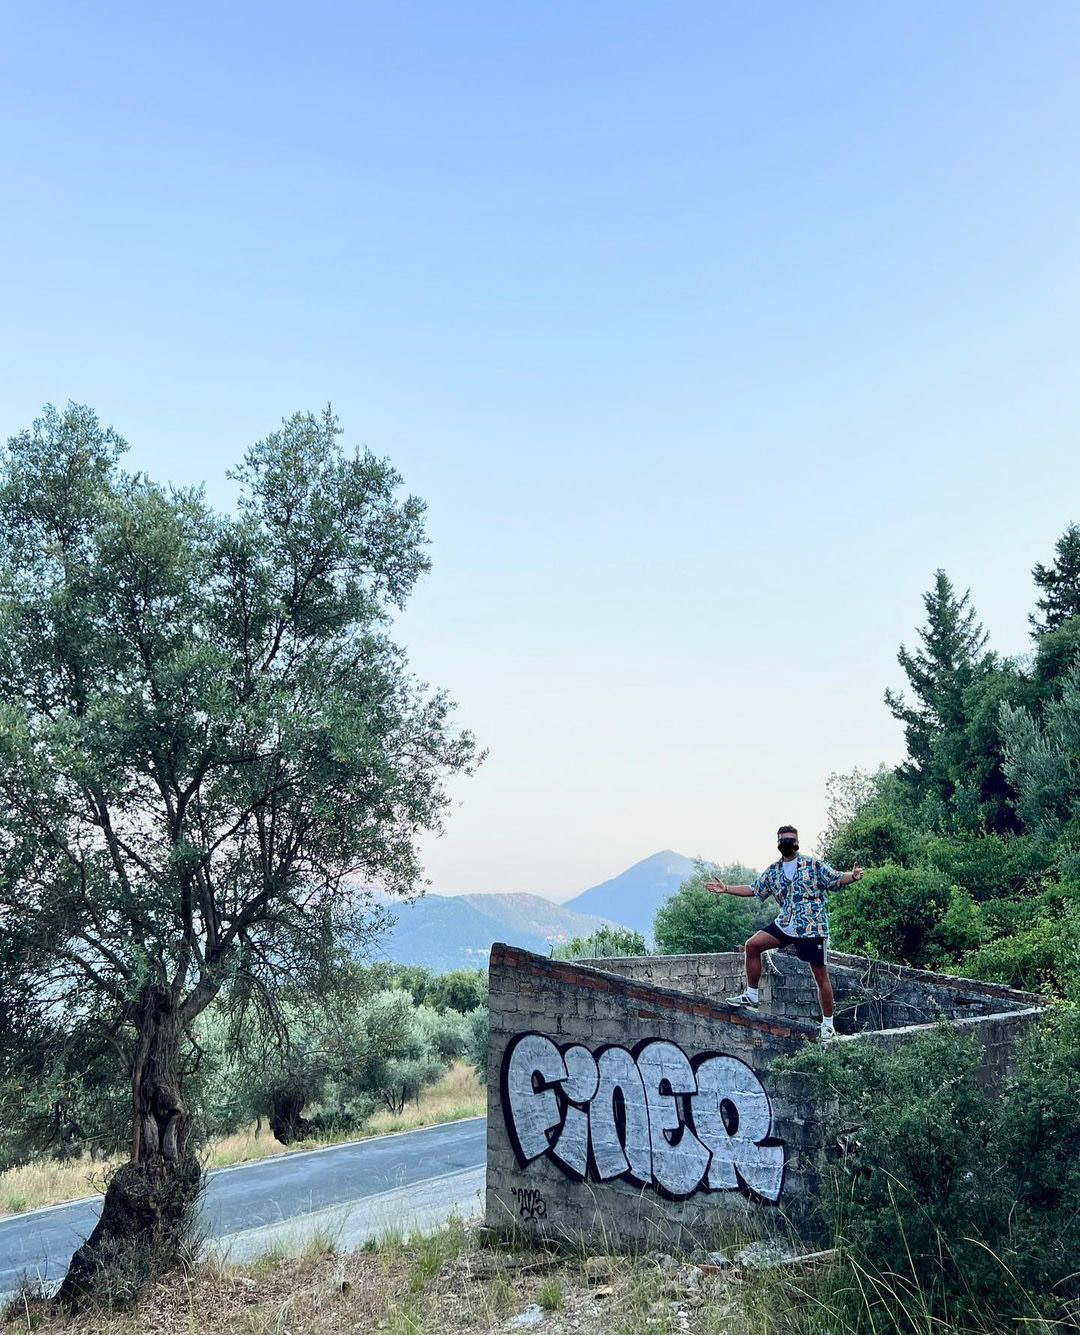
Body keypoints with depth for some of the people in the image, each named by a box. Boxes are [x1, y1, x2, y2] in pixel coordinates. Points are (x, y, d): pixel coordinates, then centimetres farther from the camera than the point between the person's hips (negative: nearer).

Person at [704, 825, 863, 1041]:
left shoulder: (814, 865, -2)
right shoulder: (773, 872, 11)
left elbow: (837, 878, -7)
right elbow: (754, 889, 19)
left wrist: (853, 876, -29)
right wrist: (726, 889, 14)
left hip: (813, 928, -5)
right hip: (785, 924, 5)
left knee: (820, 975, -1)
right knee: (753, 945, -8)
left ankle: (828, 1024, 12)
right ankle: (751, 994, 5)